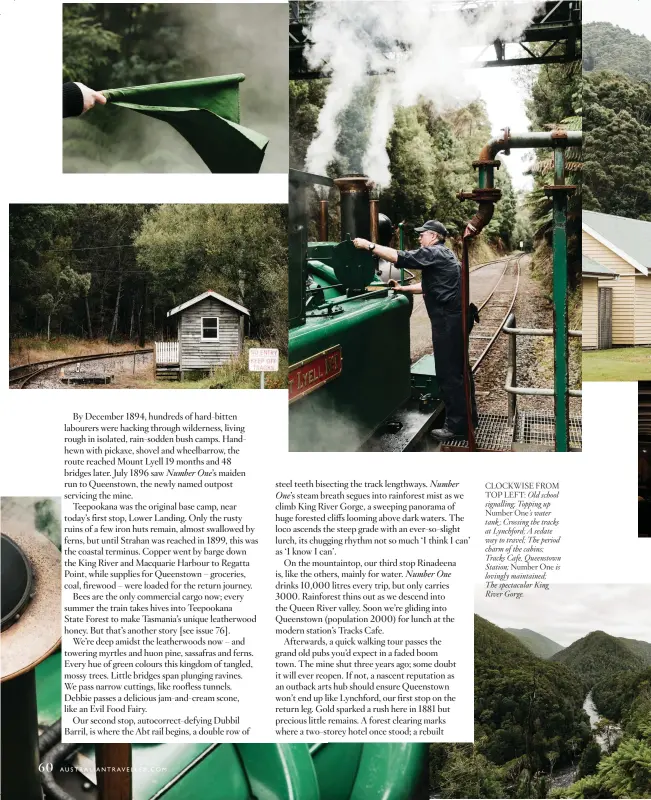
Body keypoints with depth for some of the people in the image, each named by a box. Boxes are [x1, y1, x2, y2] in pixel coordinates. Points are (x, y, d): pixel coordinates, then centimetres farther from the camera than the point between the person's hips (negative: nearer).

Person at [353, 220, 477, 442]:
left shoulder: (434, 253, -11)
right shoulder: (443, 255, 21)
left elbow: (401, 257, -20)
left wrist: (369, 246, -17)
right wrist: (402, 288, 22)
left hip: (447, 320, -10)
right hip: (454, 318, 10)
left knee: (448, 373, -7)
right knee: (458, 369, 16)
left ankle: (457, 425, -4)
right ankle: (468, 416, 24)